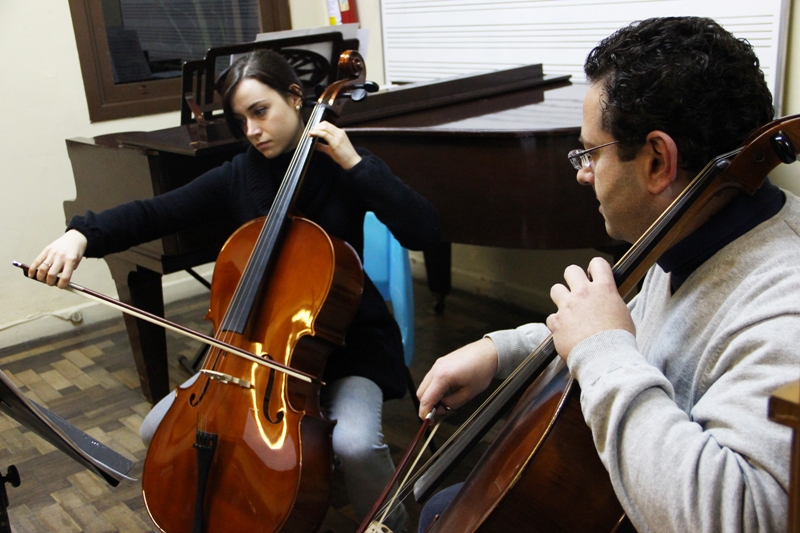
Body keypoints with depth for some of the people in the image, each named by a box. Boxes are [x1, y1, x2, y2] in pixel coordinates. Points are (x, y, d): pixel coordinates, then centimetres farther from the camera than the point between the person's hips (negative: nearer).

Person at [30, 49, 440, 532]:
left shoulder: (343, 168, -8)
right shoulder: (236, 178, 3)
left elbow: (425, 232, -19)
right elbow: (155, 213, -6)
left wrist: (355, 162, -24)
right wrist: (82, 234, -23)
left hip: (345, 341, -4)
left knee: (354, 444, -31)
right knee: (160, 429, -5)